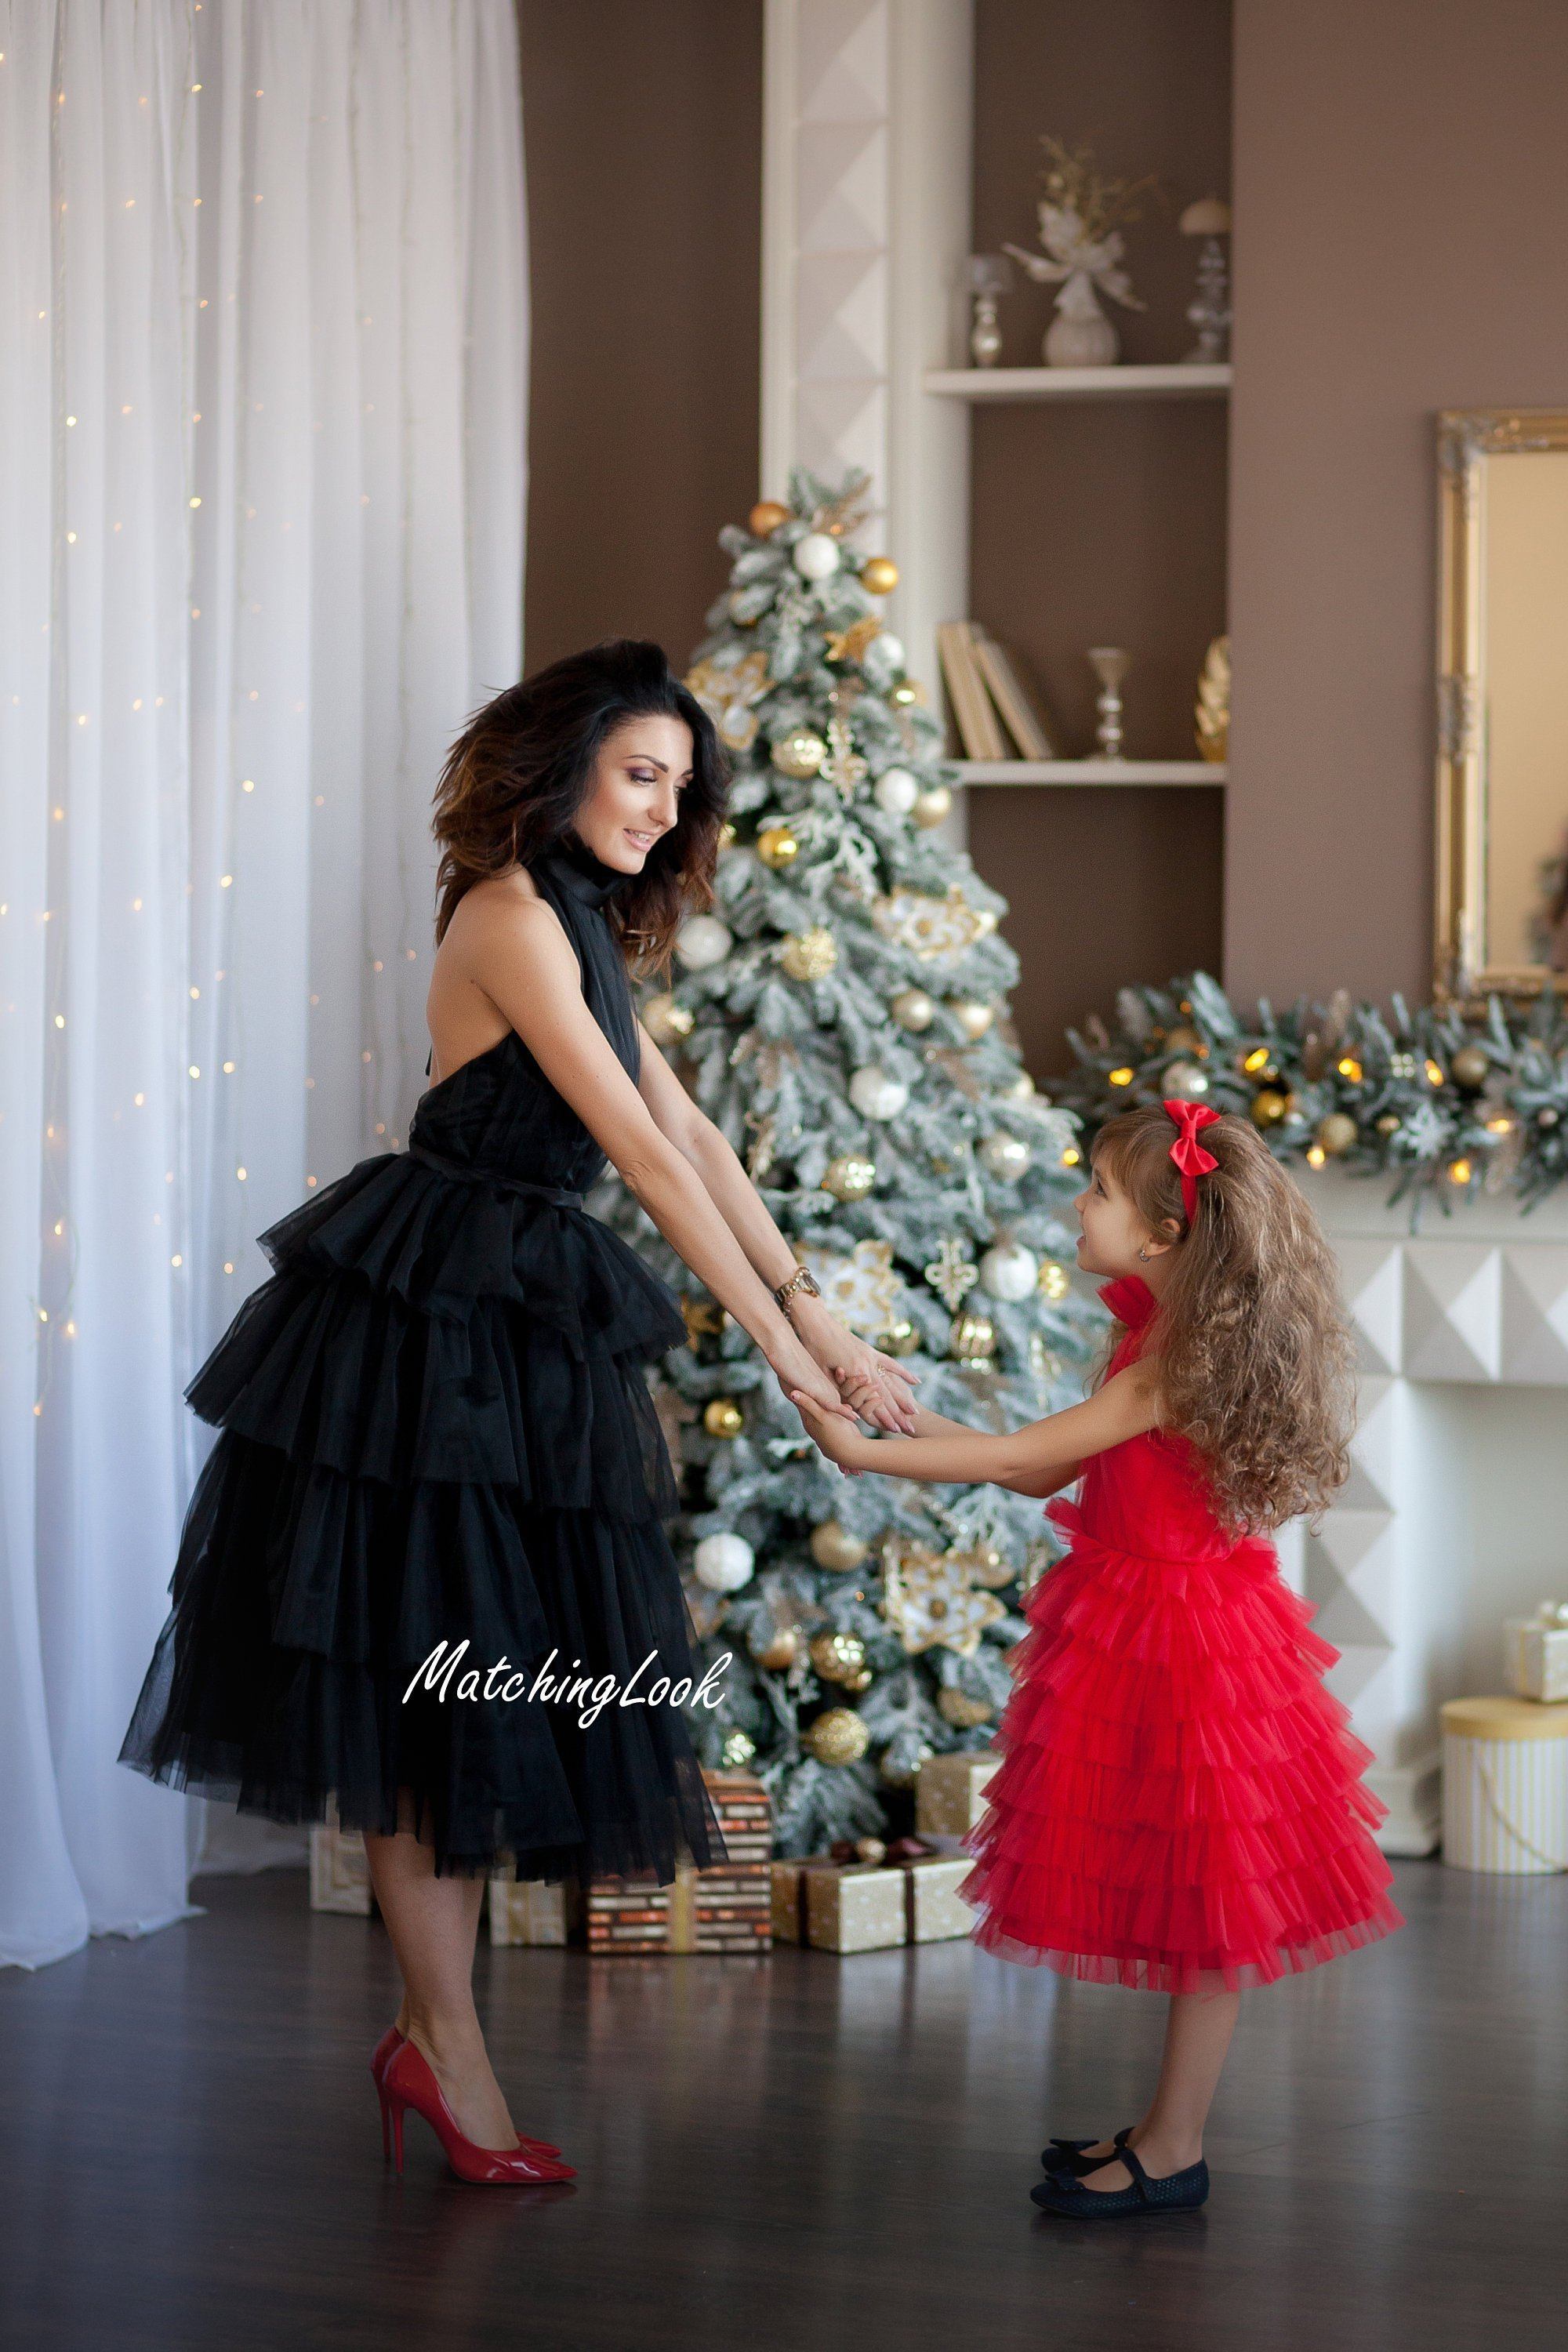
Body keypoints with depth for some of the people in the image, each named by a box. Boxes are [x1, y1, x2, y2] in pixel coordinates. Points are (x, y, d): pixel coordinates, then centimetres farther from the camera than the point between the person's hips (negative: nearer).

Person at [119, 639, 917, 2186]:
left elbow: (692, 1137, 13)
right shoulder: (511, 914, -13)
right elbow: (646, 1155, -17)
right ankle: (448, 2048, 2)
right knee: (423, 1669, -3)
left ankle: (432, 2024, 15)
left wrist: (821, 1316, 6)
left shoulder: (582, 927, 17)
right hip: (431, 1313, -9)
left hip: (523, 1333, 9)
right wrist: (781, 1344, -17)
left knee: (482, 1684, 9)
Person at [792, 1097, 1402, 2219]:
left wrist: (865, 1453, -13)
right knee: (1175, 1904, 16)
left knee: (1199, 1912, 1)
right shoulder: (1167, 1333, 8)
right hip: (1144, 1626, 10)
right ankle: (1170, 2128, 26)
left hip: (1181, 1648, -10)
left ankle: (1174, 2155, 10)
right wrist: (911, 1415, 9)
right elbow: (1050, 1470, 11)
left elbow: (1018, 1459, -19)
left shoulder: (1176, 1368, -22)